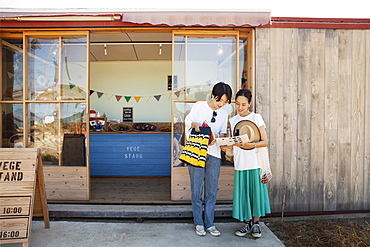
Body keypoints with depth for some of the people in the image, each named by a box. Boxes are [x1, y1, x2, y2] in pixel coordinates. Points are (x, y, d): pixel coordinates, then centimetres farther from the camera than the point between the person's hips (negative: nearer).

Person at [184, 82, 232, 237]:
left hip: (214, 154, 3)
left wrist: (216, 138, -9)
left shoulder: (223, 114, 12)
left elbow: (223, 133, 14)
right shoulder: (199, 106, 2)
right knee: (196, 190, 2)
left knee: (212, 191, 5)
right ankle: (199, 223, 17)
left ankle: (209, 224, 18)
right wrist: (195, 124, -16)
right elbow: (188, 121, 6)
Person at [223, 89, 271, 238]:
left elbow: (265, 142, -7)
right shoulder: (232, 121, 9)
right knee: (242, 193, 8)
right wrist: (225, 146, -7)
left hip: (255, 163, -3)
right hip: (240, 164, 3)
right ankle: (247, 223, 25)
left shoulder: (256, 118, -4)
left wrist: (251, 145, -24)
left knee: (256, 191, 4)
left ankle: (255, 223, 24)